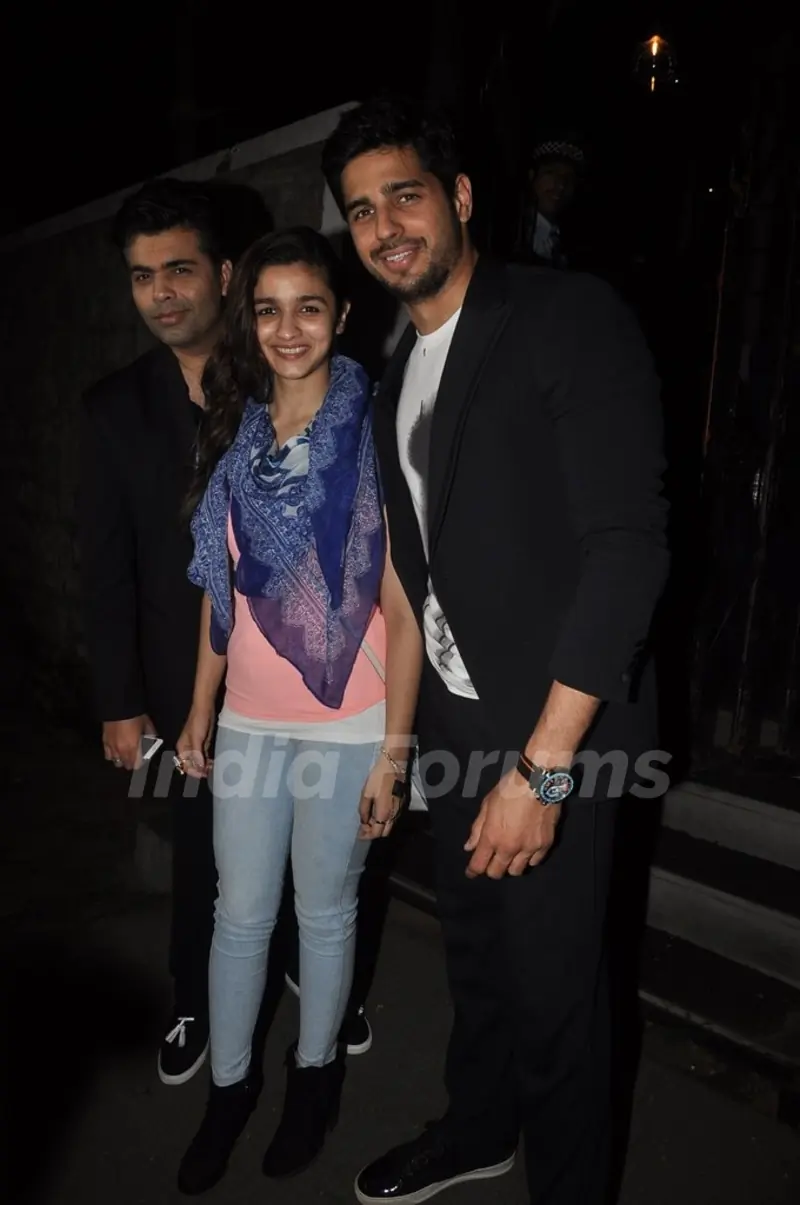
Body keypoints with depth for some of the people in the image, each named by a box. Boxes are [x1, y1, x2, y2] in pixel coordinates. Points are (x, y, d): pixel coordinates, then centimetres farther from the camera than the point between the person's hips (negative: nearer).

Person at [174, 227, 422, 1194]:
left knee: (324, 911, 14)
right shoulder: (235, 437, 4)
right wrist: (199, 714, 10)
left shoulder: (374, 437, -10)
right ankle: (228, 1085, 37)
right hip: (248, 722, 4)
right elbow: (220, 591, 9)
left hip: (345, 726, -4)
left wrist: (393, 753, -12)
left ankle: (314, 1068, 39)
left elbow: (403, 610, -11)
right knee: (240, 915, 15)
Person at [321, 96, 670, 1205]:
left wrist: (542, 764, -23)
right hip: (452, 719, 7)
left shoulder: (572, 320, -13)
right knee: (474, 948, 22)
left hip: (558, 728, -6)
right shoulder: (398, 374, 11)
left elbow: (629, 547, -21)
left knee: (552, 983, 6)